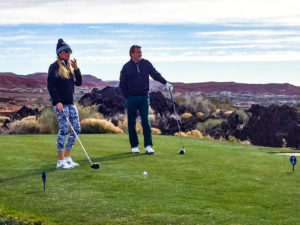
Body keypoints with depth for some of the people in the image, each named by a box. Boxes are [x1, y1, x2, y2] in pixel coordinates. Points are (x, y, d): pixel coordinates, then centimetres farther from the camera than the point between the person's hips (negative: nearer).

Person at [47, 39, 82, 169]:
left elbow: (78, 83, 14)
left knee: (76, 129, 5)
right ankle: (60, 161, -4)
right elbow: (50, 85, -11)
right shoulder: (54, 67, -4)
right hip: (60, 103, -8)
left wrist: (76, 69, 0)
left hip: (70, 103, 8)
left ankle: (67, 158, 14)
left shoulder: (69, 66, 17)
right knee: (64, 129, -10)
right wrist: (57, 101, -18)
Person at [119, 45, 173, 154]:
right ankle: (134, 146, 13)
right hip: (131, 98, -1)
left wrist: (165, 83, -8)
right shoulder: (126, 67, 0)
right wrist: (127, 97, -4)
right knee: (131, 122, 3)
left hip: (144, 97, 1)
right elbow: (122, 84, 2)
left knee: (146, 120, -7)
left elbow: (155, 74, 6)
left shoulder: (146, 64, 6)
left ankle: (148, 146, -9)